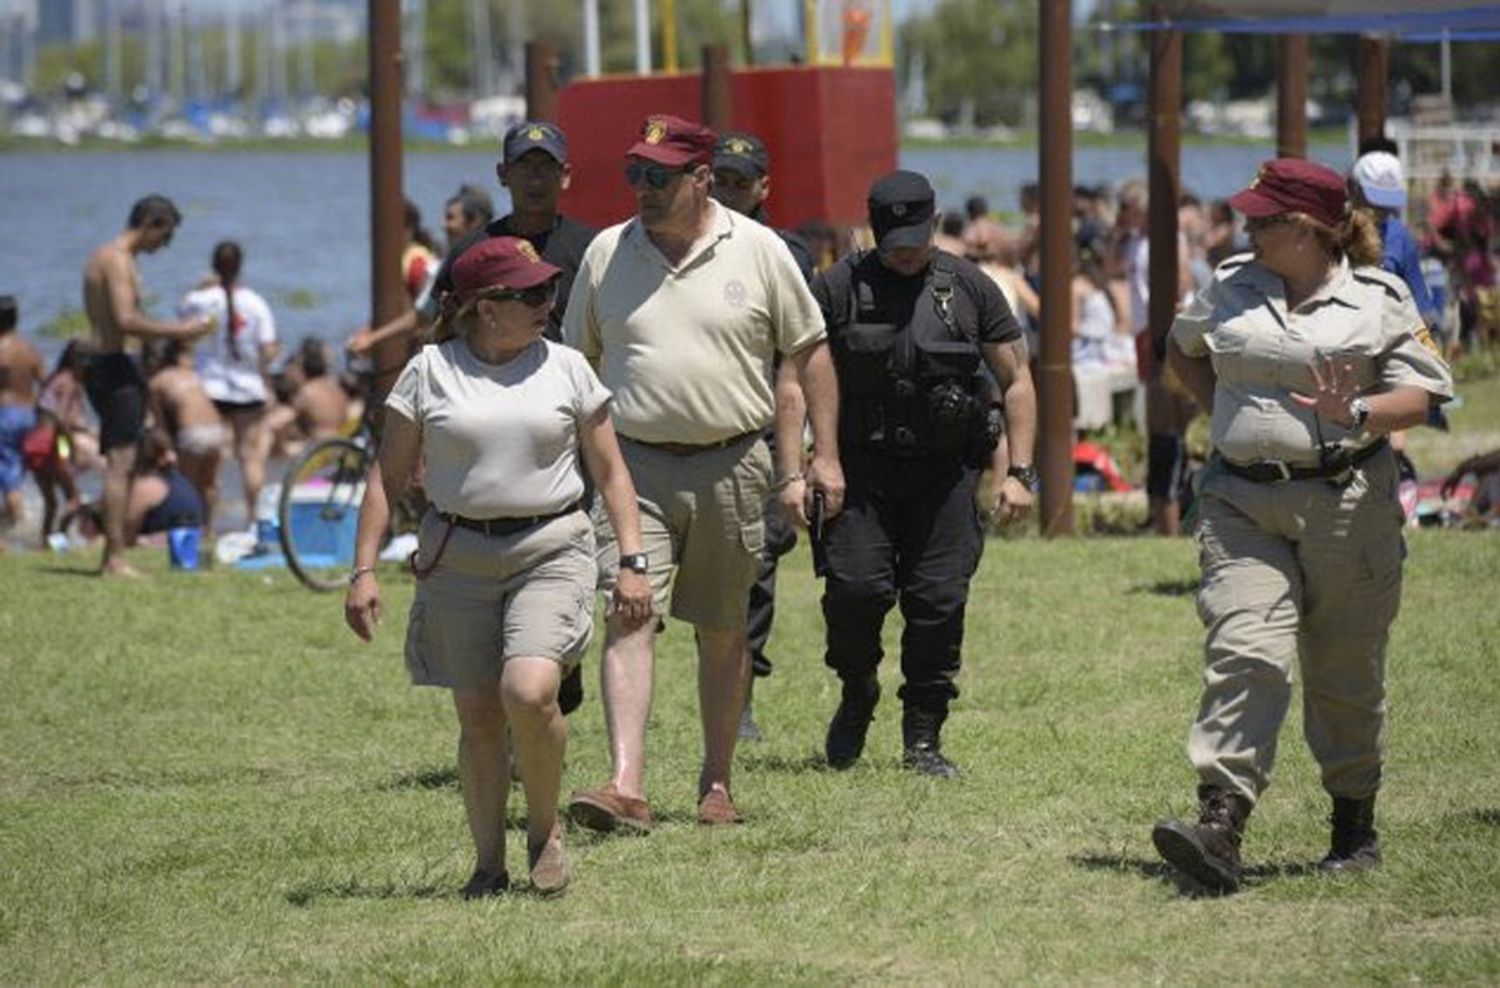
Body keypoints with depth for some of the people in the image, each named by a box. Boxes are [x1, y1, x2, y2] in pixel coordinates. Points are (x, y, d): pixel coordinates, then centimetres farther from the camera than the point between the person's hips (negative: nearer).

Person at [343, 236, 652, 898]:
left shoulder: (567, 370, 6)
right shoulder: (429, 372, 3)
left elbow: (610, 472, 10)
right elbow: (389, 477, 6)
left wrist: (631, 563, 2)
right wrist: (363, 570, 0)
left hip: (550, 551, -1)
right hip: (458, 558, 1)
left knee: (529, 694, -21)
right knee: (478, 715, 2)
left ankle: (545, 829, 2)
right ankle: (488, 862, 14)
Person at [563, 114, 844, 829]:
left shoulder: (758, 252, 1)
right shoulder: (606, 255, 5)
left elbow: (809, 351, 7)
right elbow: (578, 363, 14)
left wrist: (823, 455, 2)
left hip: (730, 467, 0)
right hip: (634, 464, 0)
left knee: (721, 631, 9)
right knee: (629, 618, -15)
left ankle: (716, 782, 23)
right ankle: (625, 786, -23)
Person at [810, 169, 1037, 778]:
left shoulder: (970, 289, 6)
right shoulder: (838, 288, 3)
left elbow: (1016, 381, 10)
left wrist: (1019, 472, 2)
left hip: (945, 473, 1)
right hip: (861, 471, -1)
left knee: (939, 602, -2)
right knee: (856, 587, -14)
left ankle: (923, 739, 8)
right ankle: (857, 695, 15)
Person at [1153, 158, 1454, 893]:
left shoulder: (1379, 299, -1)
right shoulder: (1231, 287, 10)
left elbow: (1420, 393, -3)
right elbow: (1182, 349, 28)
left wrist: (1360, 414, -22)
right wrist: (1220, 408, 12)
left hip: (1347, 506, -2)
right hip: (1243, 503, 2)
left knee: (1345, 673, 8)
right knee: (1243, 653, -15)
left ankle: (1355, 825, 26)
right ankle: (1219, 827, -26)